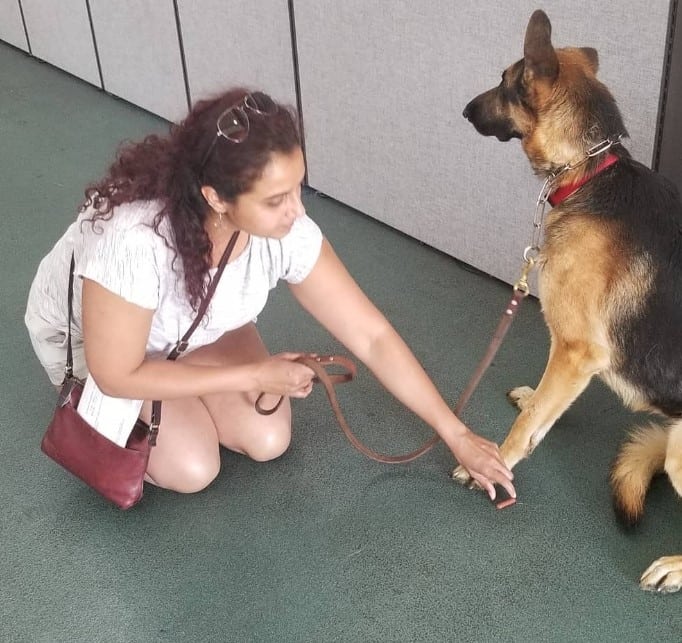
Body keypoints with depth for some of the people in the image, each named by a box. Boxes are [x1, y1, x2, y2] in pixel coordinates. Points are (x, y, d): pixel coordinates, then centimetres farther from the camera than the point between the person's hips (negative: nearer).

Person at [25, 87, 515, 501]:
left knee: (268, 441, -9)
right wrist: (256, 375, -26)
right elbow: (117, 376, -29)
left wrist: (457, 436, -19)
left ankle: (181, 402, 17)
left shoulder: (287, 233, -30)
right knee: (191, 469, -16)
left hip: (197, 325, 4)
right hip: (93, 338, -3)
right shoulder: (133, 240, -44)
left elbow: (372, 336, -22)